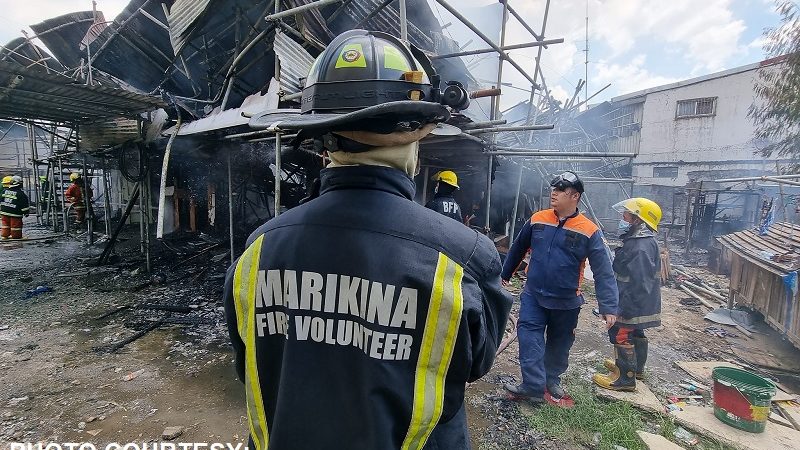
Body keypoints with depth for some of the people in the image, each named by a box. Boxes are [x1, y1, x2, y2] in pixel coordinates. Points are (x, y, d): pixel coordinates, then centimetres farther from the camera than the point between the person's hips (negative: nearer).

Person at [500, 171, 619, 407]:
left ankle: (551, 381, 36)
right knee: (529, 336, -11)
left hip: (566, 302, -1)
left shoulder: (589, 231, -13)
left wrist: (608, 307, -18)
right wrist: (504, 275, 19)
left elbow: (603, 272, -12)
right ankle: (534, 386, -5)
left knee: (559, 344, 15)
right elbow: (517, 249, 10)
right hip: (533, 295, 2)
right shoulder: (537, 220, -4)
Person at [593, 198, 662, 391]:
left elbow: (640, 283, -29)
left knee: (621, 336, -2)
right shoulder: (639, 240, 8)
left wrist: (626, 309, -26)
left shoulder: (641, 248, -27)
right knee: (635, 334, 23)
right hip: (637, 304, 11)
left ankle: (625, 378, 9)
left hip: (632, 305, -11)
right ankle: (635, 367, 41)